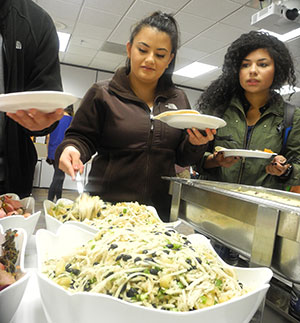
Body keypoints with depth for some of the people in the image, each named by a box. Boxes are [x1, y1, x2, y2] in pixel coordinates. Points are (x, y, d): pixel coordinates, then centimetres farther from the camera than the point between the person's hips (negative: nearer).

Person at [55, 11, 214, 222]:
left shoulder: (179, 100, 8)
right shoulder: (102, 94, -1)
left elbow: (182, 158, 11)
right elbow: (82, 138, 0)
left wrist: (195, 144, -9)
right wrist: (72, 149, -21)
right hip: (107, 203, -2)